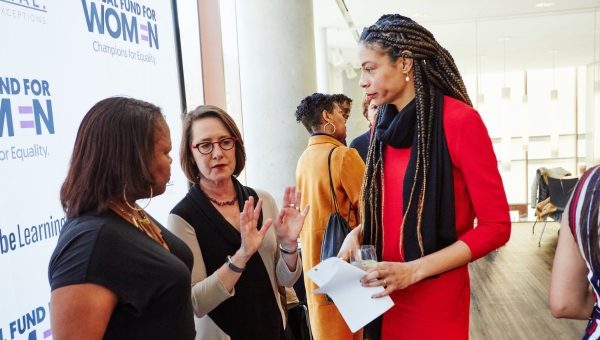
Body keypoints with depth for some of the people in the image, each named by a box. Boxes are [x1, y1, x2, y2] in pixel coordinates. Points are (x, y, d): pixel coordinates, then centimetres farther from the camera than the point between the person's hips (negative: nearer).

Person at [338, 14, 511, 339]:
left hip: (435, 295, -5)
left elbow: (496, 225, -14)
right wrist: (358, 233, -6)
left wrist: (414, 270, -20)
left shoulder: (460, 120, -15)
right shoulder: (385, 125, 4)